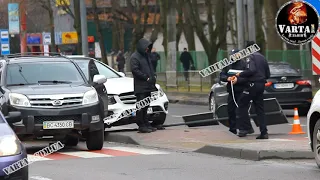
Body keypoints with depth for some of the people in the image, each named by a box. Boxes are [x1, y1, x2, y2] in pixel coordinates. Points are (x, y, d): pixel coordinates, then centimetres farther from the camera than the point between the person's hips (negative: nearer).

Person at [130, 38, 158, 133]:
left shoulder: (146, 56, 19)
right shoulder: (134, 57, -9)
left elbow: (150, 67, 29)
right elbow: (135, 70, -17)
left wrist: (154, 76, 10)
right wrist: (146, 78, -17)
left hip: (148, 86, 9)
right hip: (140, 87, -9)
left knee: (146, 106, 12)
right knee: (141, 106, -7)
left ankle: (146, 124, 18)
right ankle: (141, 126, -6)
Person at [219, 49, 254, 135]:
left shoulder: (244, 64, -6)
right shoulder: (228, 64, 12)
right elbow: (221, 76, 8)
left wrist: (237, 80, -25)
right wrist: (227, 78, -12)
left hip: (241, 91, -6)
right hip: (231, 91, 6)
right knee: (231, 110, 8)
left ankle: (249, 128, -2)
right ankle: (232, 129, 17)